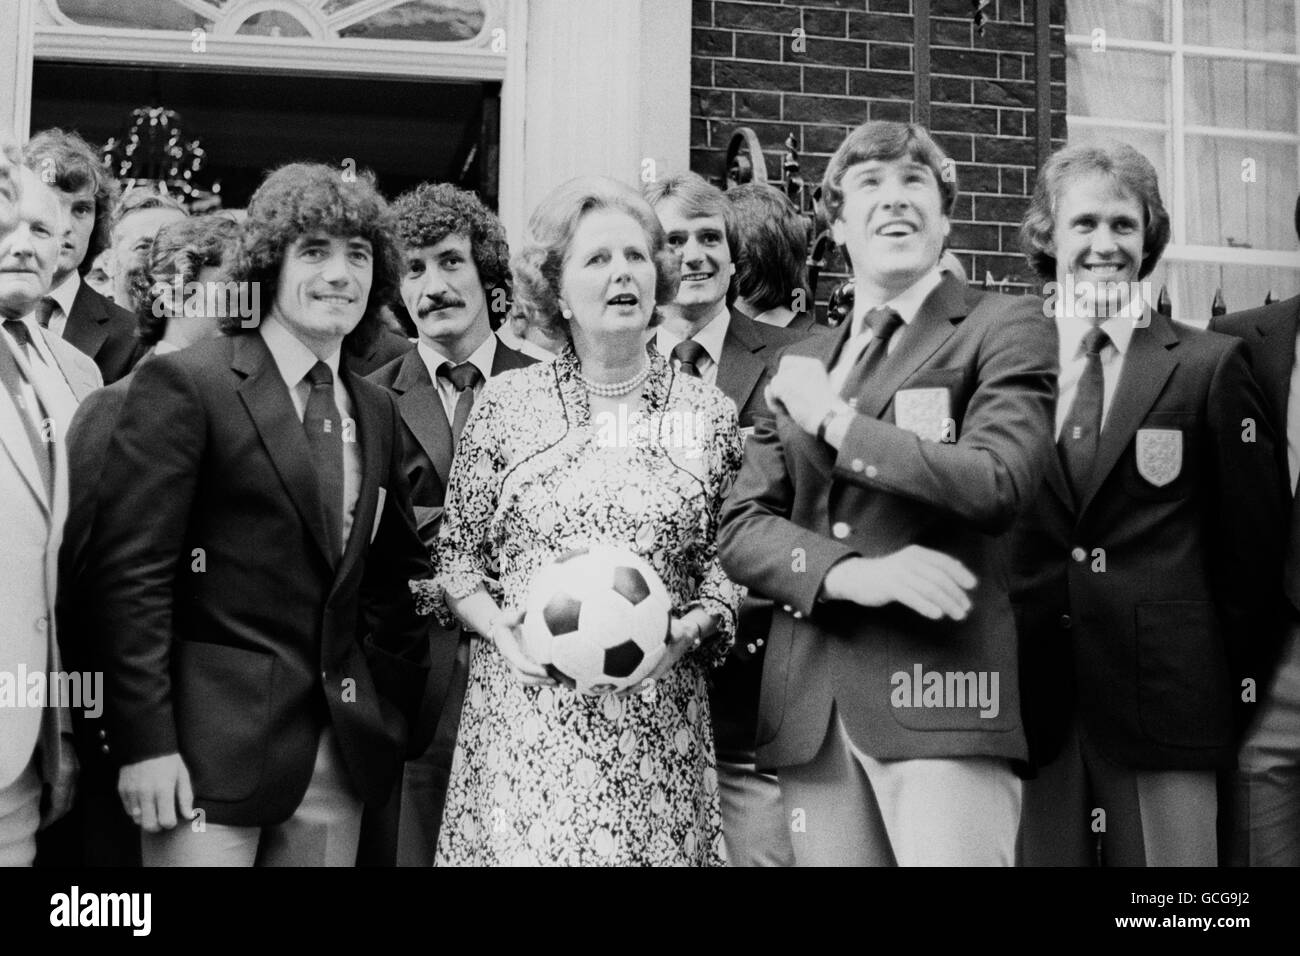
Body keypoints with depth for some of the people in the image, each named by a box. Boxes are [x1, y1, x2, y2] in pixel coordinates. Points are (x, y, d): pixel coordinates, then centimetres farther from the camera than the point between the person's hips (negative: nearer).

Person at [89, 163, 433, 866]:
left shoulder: (376, 410, 12)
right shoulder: (183, 383, -7)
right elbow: (130, 571, -11)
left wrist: (392, 700, 5)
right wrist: (145, 742, -15)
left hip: (343, 753, 6)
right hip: (211, 748, -5)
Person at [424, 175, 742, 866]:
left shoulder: (709, 415, 4)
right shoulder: (505, 403, 3)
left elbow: (729, 562, 9)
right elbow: (455, 552, 8)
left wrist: (689, 628, -9)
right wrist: (499, 626, -8)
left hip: (657, 724, 1)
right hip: (521, 712, 0)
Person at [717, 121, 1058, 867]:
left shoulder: (1004, 326, 3)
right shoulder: (800, 365, 18)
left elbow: (995, 486, -13)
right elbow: (741, 529, 8)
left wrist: (832, 418, -5)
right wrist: (855, 574, -11)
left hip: (940, 689, -4)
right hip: (811, 707, 5)